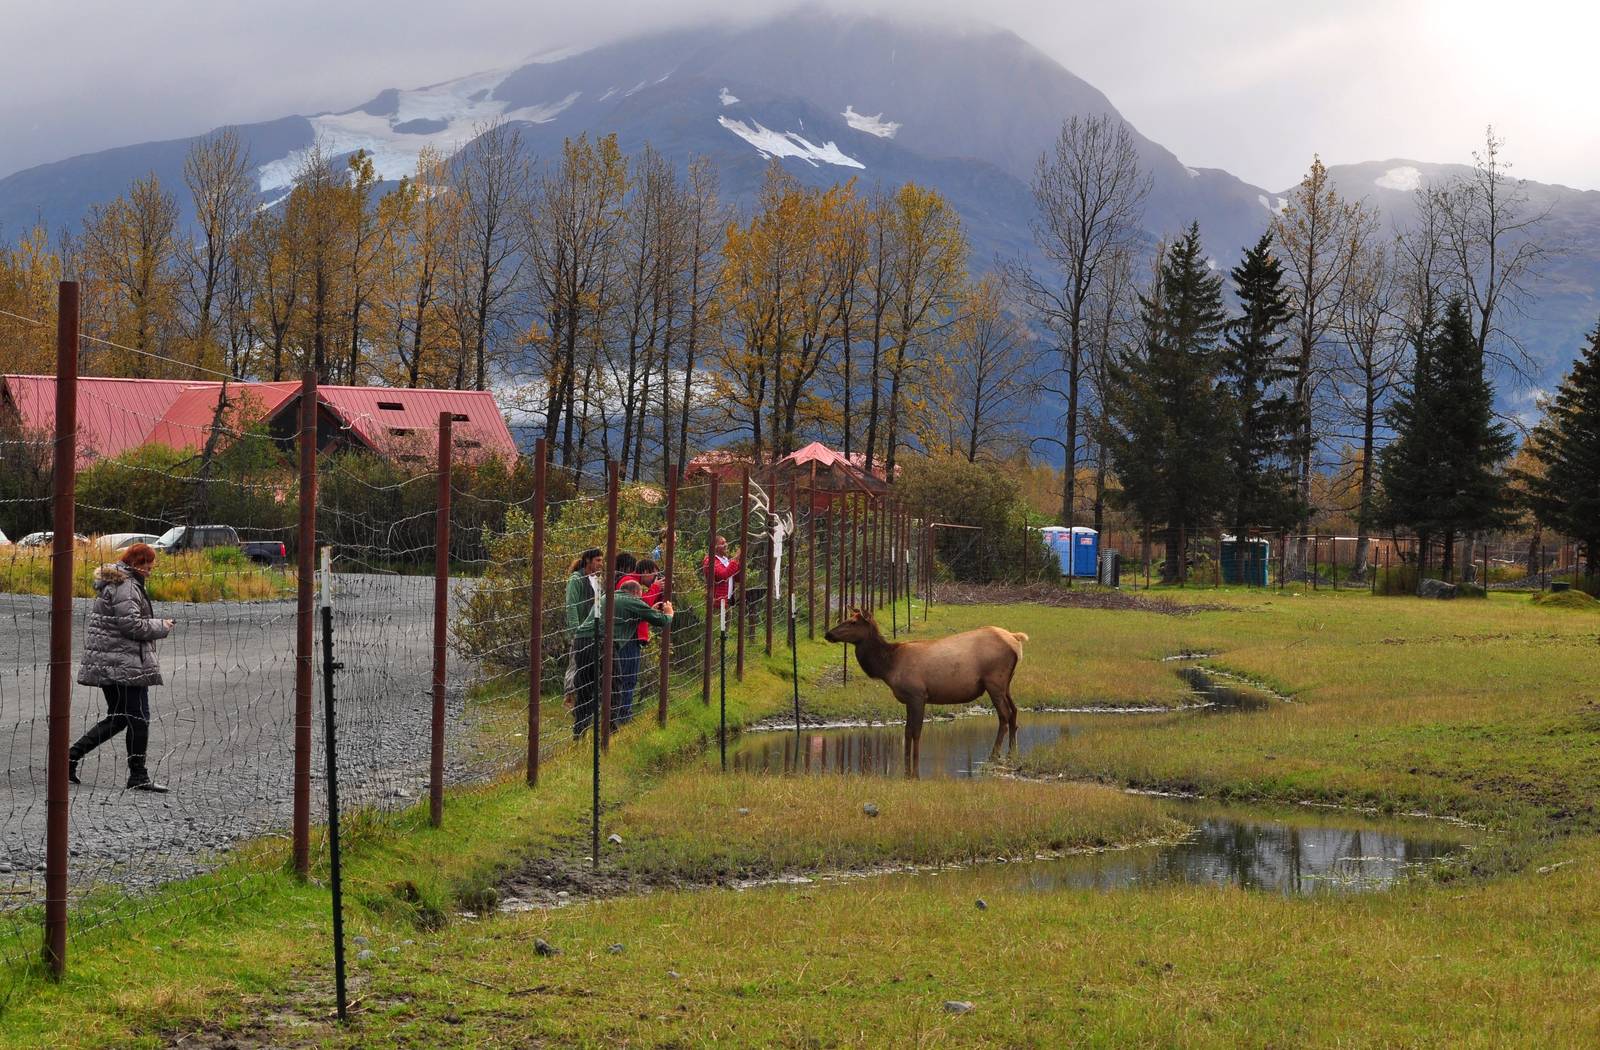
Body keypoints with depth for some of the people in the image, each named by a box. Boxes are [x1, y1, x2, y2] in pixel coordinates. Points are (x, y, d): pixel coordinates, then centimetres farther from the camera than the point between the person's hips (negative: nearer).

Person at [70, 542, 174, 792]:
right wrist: (161, 627, -7)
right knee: (138, 717, -4)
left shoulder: (113, 582, 17)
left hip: (106, 661, 10)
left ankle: (71, 756, 12)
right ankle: (138, 775, 1)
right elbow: (131, 624, -21)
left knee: (118, 717, 15)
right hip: (125, 662, -10)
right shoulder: (126, 586, -15)